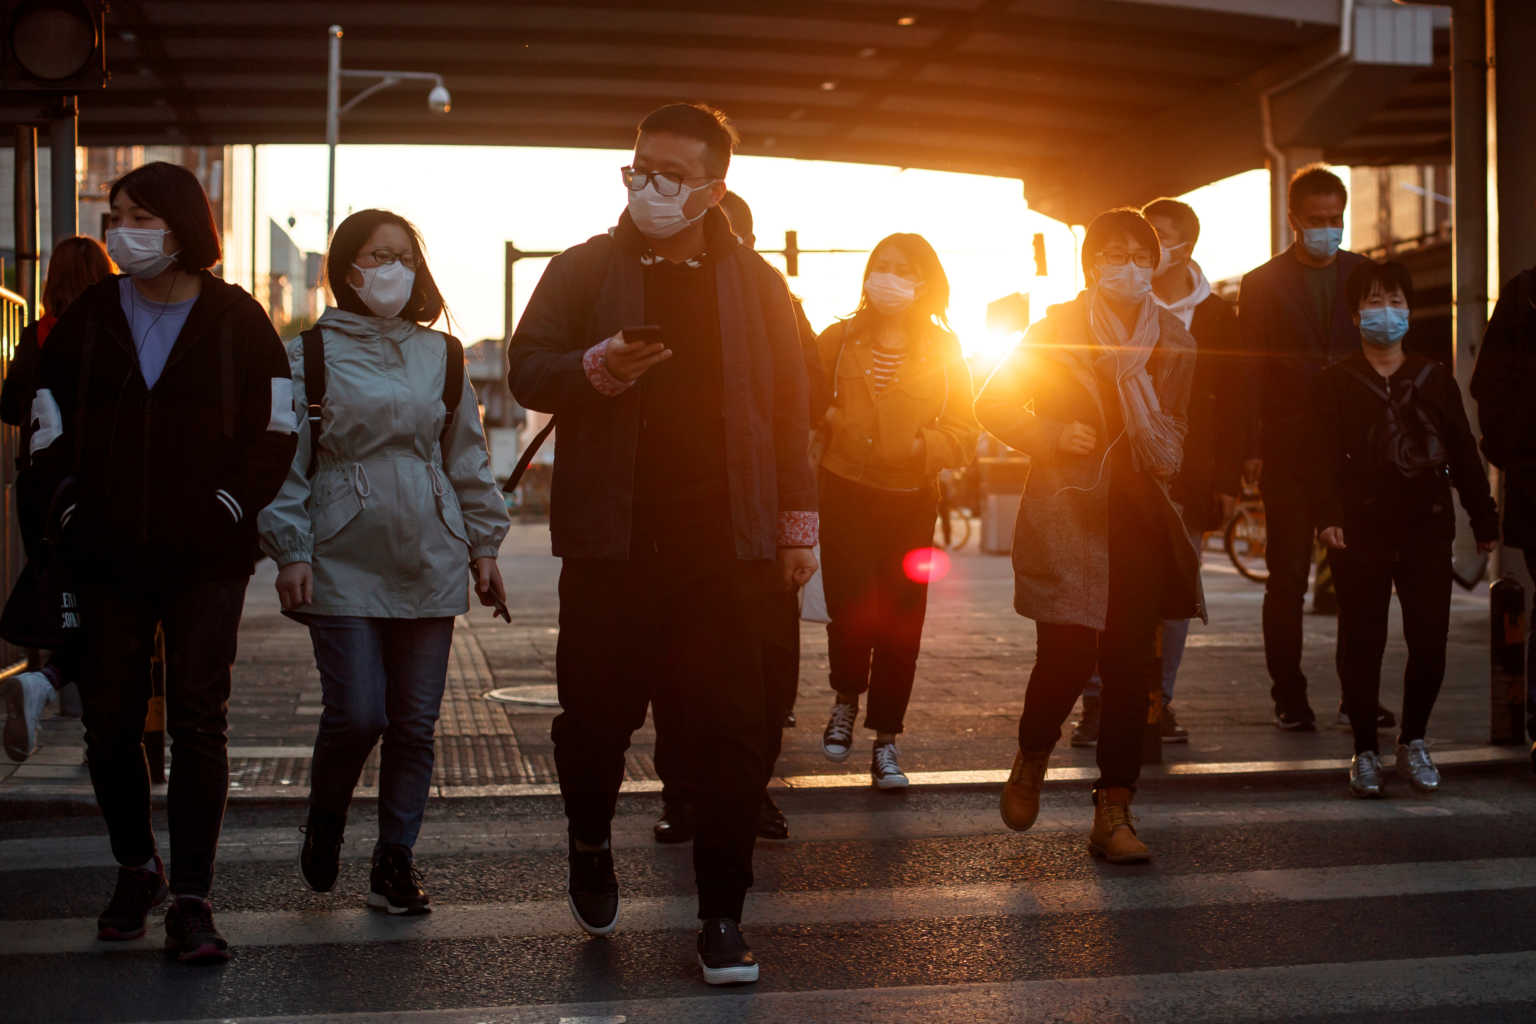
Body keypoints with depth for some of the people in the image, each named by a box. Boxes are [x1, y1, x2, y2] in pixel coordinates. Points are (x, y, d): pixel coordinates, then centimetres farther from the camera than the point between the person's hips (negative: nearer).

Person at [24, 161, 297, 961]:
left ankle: (191, 898, 1)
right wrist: (72, 511, 2)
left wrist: (230, 506, -6)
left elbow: (275, 432, 3)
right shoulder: (88, 317, 7)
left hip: (206, 559, -2)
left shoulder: (235, 319, 1)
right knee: (110, 719, 6)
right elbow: (48, 429, 12)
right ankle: (135, 866, 27)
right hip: (109, 559, 3)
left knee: (198, 721, -5)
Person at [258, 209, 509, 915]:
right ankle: (325, 821, 21)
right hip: (343, 563, -3)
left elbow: (467, 457, 17)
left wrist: (484, 546, 14)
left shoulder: (440, 355, 12)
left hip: (428, 562, 3)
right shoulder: (311, 353, 3)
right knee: (356, 714, -9)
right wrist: (291, 552, -5)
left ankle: (395, 863, 16)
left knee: (415, 722, 4)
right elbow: (285, 459, 1)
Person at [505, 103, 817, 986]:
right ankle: (591, 846, 35)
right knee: (597, 713, 5)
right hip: (611, 539, 0)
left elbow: (788, 408, 10)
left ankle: (723, 913, 11)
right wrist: (599, 367, -18)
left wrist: (798, 524, 6)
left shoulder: (756, 284, 10)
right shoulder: (584, 271, 7)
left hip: (725, 542, 1)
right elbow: (526, 371, 3)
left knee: (732, 727, 0)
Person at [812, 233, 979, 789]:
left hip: (911, 498, 1)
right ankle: (846, 697, 18)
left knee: (900, 622, 0)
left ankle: (885, 742, 14)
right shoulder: (838, 340, 7)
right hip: (845, 492, -1)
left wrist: (924, 445, -14)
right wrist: (825, 420, -4)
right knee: (851, 610, -14)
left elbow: (965, 431, 5)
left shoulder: (943, 352, 7)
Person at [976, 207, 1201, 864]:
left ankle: (1113, 815, 7)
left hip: (1139, 517, 3)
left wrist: (1169, 456, -6)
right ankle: (1031, 759, 22)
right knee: (1067, 656, -10)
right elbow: (994, 406, 5)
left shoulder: (1173, 341, 9)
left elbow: (1175, 434, 15)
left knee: (1130, 667, -2)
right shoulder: (1058, 330, 0)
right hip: (1068, 515, -3)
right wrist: (1050, 435, -7)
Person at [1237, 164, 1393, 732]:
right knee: (1287, 578, 1)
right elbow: (1250, 372, 1)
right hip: (1288, 450, -2)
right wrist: (1251, 449, -7)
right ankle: (1289, 697, 8)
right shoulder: (1262, 284, 4)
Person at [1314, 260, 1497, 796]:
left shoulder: (1433, 378, 12)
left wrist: (1484, 520, 11)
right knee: (1362, 641, -1)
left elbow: (1463, 452, 13)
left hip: (1427, 525, 2)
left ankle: (1413, 741, 17)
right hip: (1361, 528, -2)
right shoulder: (1336, 382, 6)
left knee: (1430, 641, -2)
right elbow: (1326, 455, -3)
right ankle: (1364, 751, 10)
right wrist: (1330, 515, -17)